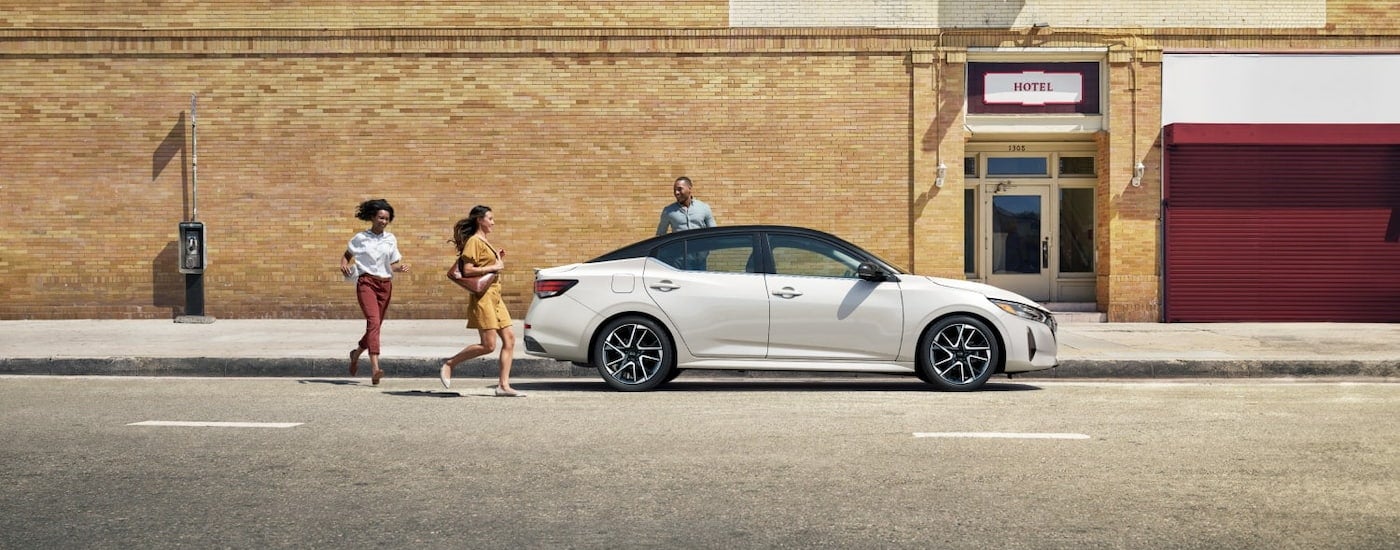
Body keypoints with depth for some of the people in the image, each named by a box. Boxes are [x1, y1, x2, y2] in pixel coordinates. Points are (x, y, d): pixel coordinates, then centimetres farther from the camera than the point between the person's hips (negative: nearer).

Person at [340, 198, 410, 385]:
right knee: (373, 322, -22)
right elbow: (346, 255, 13)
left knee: (376, 325, 9)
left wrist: (401, 268, -6)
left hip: (385, 284, 5)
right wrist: (344, 265, -9)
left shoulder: (390, 239, 12)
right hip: (366, 282, -5)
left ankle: (356, 353, 40)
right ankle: (375, 368, -30)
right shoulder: (361, 238, 3)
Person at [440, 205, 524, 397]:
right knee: (489, 345, -11)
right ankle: (449, 365, 4)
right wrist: (494, 267, -13)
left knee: (509, 338, 0)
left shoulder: (485, 242, 21)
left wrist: (498, 261, 12)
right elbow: (467, 270, -17)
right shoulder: (474, 241, -8)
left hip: (495, 296, 10)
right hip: (483, 297, -10)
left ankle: (503, 385, -1)